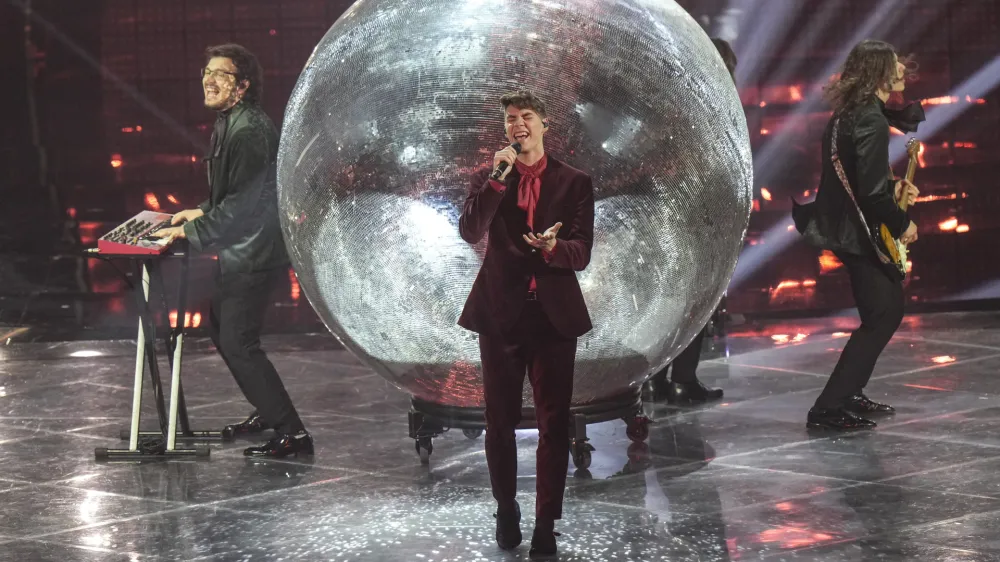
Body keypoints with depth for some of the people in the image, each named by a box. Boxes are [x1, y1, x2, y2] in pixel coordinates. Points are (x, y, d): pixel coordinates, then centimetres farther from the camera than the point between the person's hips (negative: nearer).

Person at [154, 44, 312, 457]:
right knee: (222, 333, 21)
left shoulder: (249, 131, -22)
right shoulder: (229, 124, 12)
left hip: (253, 254, -11)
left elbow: (241, 202, -24)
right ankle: (267, 412, 34)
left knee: (238, 343, -10)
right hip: (238, 252, 11)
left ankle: (292, 432, -6)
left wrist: (192, 232, -18)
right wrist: (204, 212, 16)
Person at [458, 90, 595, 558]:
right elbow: (469, 232, -13)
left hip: (555, 313, -1)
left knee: (554, 423, -1)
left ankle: (546, 524, 5)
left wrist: (553, 246, -28)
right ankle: (506, 510, 27)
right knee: (500, 421, 10)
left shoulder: (574, 183, 1)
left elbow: (581, 254, -6)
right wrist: (497, 179, -20)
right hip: (501, 311, 1)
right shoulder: (488, 179, 4)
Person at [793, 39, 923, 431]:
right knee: (881, 317, -5)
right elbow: (871, 192, -25)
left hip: (842, 224, 10)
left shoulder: (850, 112, 9)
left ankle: (849, 394, 26)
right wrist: (902, 225, -11)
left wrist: (894, 188, 8)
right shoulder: (872, 121, -22)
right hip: (857, 232, -10)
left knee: (888, 309, 20)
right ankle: (829, 409, -7)